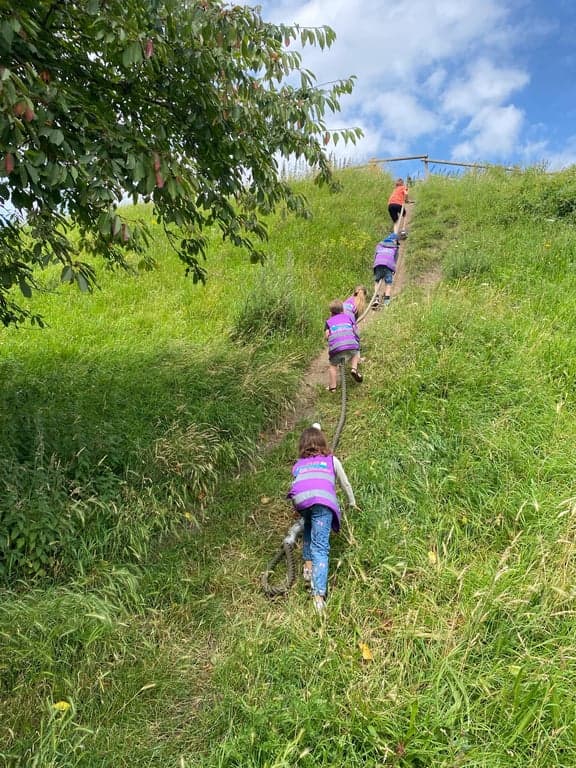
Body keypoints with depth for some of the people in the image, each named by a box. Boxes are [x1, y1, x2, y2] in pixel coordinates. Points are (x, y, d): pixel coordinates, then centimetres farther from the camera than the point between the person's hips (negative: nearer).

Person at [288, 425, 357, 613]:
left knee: (309, 526, 34)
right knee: (320, 548, -5)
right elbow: (345, 484, 39)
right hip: (322, 500, -2)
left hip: (300, 500, 2)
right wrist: (352, 503, 55)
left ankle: (307, 564, 26)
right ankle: (318, 595, -18)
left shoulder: (298, 464, 32)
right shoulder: (332, 460, 30)